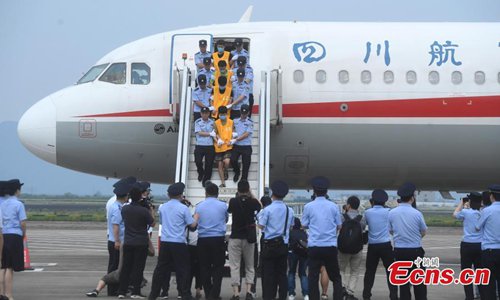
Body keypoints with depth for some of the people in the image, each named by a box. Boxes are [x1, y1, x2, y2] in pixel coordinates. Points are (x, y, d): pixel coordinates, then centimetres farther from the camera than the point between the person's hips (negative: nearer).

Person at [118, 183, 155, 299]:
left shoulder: (124, 209, 0)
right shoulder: (144, 211, -14)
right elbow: (152, 224, -3)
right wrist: (151, 212, 10)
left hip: (128, 242, 4)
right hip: (141, 243, -4)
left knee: (126, 267, 9)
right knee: (138, 268, 2)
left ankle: (121, 292, 8)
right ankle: (135, 292, 1)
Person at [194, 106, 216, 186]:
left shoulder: (212, 122, 9)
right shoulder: (197, 122, 2)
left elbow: (215, 133, 8)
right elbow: (199, 133, -7)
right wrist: (210, 134, -6)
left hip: (210, 146, 1)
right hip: (199, 146, -1)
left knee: (209, 164, 1)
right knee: (198, 161, -14)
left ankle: (206, 181, 14)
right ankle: (201, 172, 19)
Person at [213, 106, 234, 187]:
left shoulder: (231, 122, -1)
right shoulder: (216, 123, -1)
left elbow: (233, 133, 7)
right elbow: (214, 134, 5)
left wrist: (230, 141, -9)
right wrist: (217, 141, -12)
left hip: (228, 146, -1)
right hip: (219, 147, 1)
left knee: (226, 162, -22)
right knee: (220, 165, 4)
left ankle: (225, 171, 13)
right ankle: (223, 182, 16)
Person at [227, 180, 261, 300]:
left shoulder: (233, 201, -7)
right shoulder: (253, 202, -4)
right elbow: (260, 207, 18)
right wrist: (252, 196, 16)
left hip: (235, 237, -1)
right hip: (249, 238, 1)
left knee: (234, 266, 1)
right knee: (250, 266, 11)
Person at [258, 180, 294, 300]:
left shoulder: (268, 209, -12)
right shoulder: (289, 210, 3)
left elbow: (261, 226, -11)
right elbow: (291, 226, 11)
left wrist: (260, 216, 6)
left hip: (270, 244, -4)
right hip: (284, 244, 4)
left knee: (268, 273, -1)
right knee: (282, 272, 9)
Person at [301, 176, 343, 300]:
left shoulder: (308, 206, -2)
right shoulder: (333, 206, 1)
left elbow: (304, 225, 5)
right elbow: (339, 226, 6)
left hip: (314, 247, -1)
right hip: (330, 247, 1)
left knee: (313, 278, 3)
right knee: (335, 277, 11)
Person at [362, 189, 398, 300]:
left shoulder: (367, 213, 1)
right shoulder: (387, 212, -3)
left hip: (372, 246, 2)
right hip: (386, 245, -2)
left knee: (370, 271, 11)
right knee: (390, 271, 3)